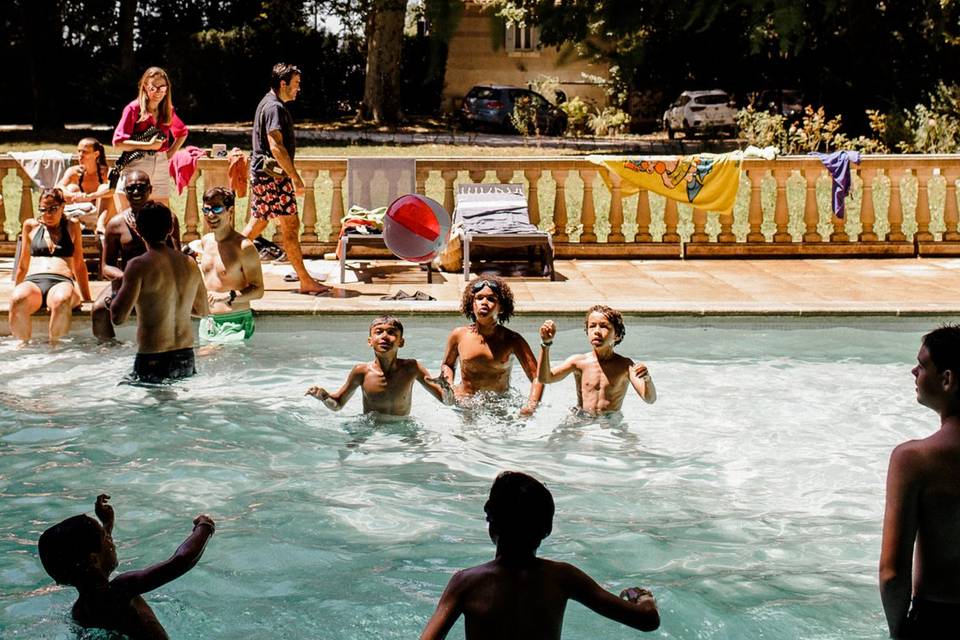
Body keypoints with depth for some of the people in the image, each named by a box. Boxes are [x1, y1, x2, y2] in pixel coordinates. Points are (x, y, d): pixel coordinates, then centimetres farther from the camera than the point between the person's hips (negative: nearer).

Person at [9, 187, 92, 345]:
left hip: (61, 282, -1)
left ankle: (54, 344, -30)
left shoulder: (72, 227, 21)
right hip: (33, 281, 1)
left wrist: (87, 299, 22)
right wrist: (16, 292, 29)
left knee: (62, 300, -43)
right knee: (18, 299, -40)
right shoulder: (31, 226, 22)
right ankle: (23, 344, -26)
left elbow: (79, 266, 24)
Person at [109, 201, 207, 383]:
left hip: (152, 361, -5)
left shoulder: (140, 266, -11)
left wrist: (110, 302, 7)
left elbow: (118, 317, -14)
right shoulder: (190, 264, 6)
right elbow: (203, 310, 19)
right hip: (186, 358, 6)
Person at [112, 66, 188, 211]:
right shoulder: (134, 109, -3)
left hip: (161, 168, 4)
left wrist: (171, 152, 13)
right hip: (135, 167, -4)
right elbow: (118, 143, -9)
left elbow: (183, 132, 30)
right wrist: (149, 145, -13)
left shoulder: (168, 111, 10)